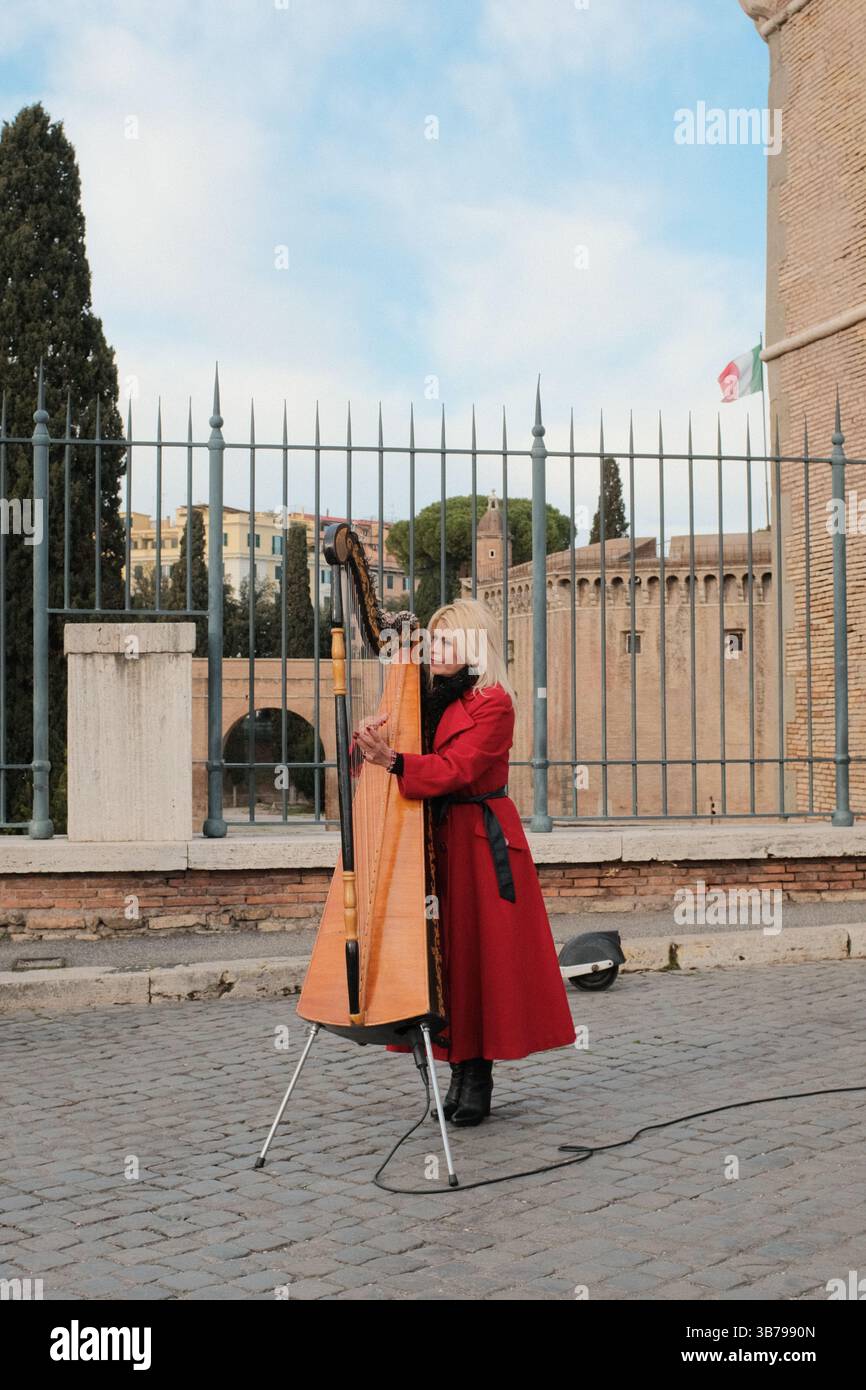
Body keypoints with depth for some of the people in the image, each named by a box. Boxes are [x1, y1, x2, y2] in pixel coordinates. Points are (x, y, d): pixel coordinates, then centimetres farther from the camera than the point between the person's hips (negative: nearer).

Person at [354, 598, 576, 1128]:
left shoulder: (493, 704, -9)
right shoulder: (436, 698, 13)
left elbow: (455, 768, -21)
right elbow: (424, 760, 9)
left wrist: (392, 759, -32)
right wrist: (377, 739, -10)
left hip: (482, 844, -7)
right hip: (441, 840, 7)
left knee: (483, 950, -4)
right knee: (448, 949, 5)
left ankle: (478, 1075, 2)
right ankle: (461, 1070, 11)